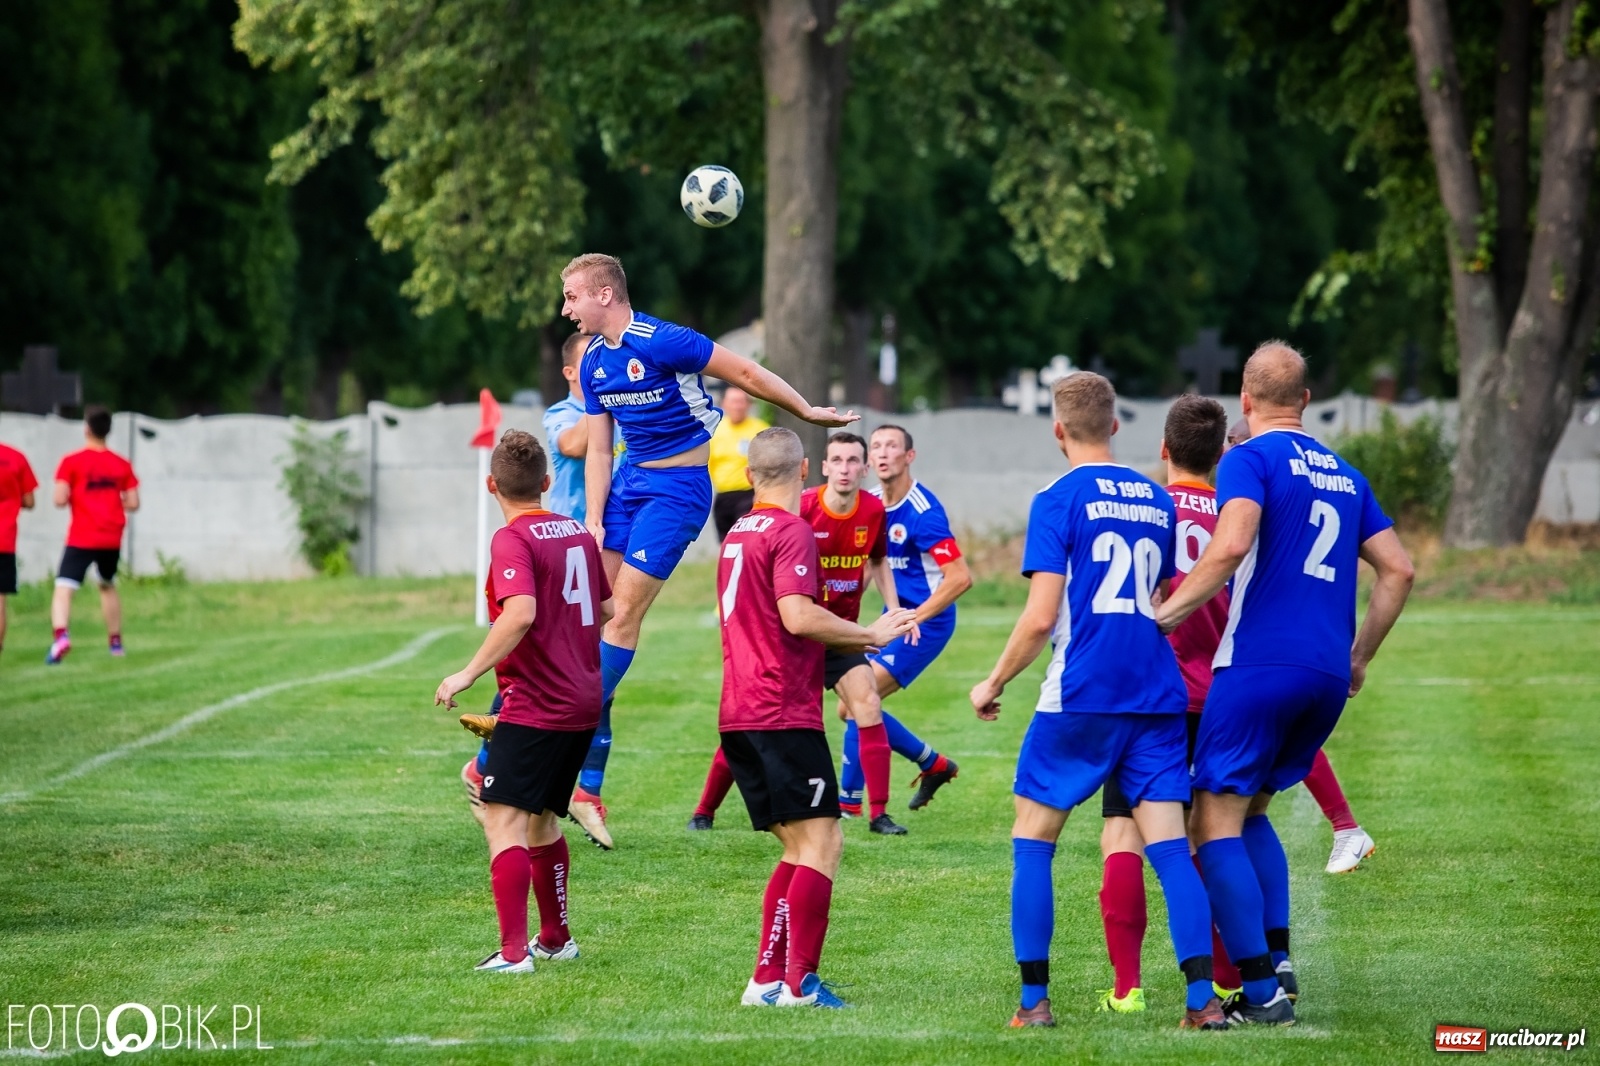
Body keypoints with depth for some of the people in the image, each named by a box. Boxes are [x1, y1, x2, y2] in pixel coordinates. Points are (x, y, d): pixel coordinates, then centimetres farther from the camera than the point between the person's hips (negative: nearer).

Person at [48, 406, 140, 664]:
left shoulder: (72, 462, -6)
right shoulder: (121, 464, 6)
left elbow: (60, 499, -13)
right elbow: (133, 504, 4)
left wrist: (71, 499, 9)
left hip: (81, 538, -4)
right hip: (112, 539, 4)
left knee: (63, 589, -11)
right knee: (108, 586, 27)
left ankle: (61, 635, -36)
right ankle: (116, 641, 31)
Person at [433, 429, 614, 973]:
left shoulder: (512, 540, -14)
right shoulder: (578, 532, 10)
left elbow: (521, 613, -28)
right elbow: (607, 609, 19)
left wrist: (469, 674, -23)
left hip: (534, 705, -8)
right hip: (583, 703, 8)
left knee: (503, 820, -10)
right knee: (541, 818, 22)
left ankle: (514, 951, -20)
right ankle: (555, 938, 32)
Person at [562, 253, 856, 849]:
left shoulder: (662, 343, -19)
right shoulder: (594, 363, 6)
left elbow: (744, 373, -12)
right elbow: (598, 449, 11)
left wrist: (807, 412, -5)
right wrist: (595, 520, 1)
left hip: (679, 486, -7)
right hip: (629, 481, 7)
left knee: (625, 609, -12)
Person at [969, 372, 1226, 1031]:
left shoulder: (1059, 501, -5)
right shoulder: (1157, 501, 12)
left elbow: (1040, 617, -10)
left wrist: (994, 684, 2)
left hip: (1080, 698, -5)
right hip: (1157, 697, 5)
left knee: (1032, 840, 8)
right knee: (1169, 847, 1)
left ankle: (1034, 1000, 4)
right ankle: (1201, 1000, -9)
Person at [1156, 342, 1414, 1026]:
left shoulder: (1250, 460, -3)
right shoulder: (1344, 475, 17)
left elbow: (1232, 546, -21)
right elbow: (1397, 569, 17)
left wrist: (1171, 609, -12)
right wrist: (1359, 655, 23)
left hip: (1258, 667, -7)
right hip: (1329, 675, 7)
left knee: (1217, 822, -2)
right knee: (1251, 810, 22)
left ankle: (1261, 993, -10)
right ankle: (1277, 960, 9)